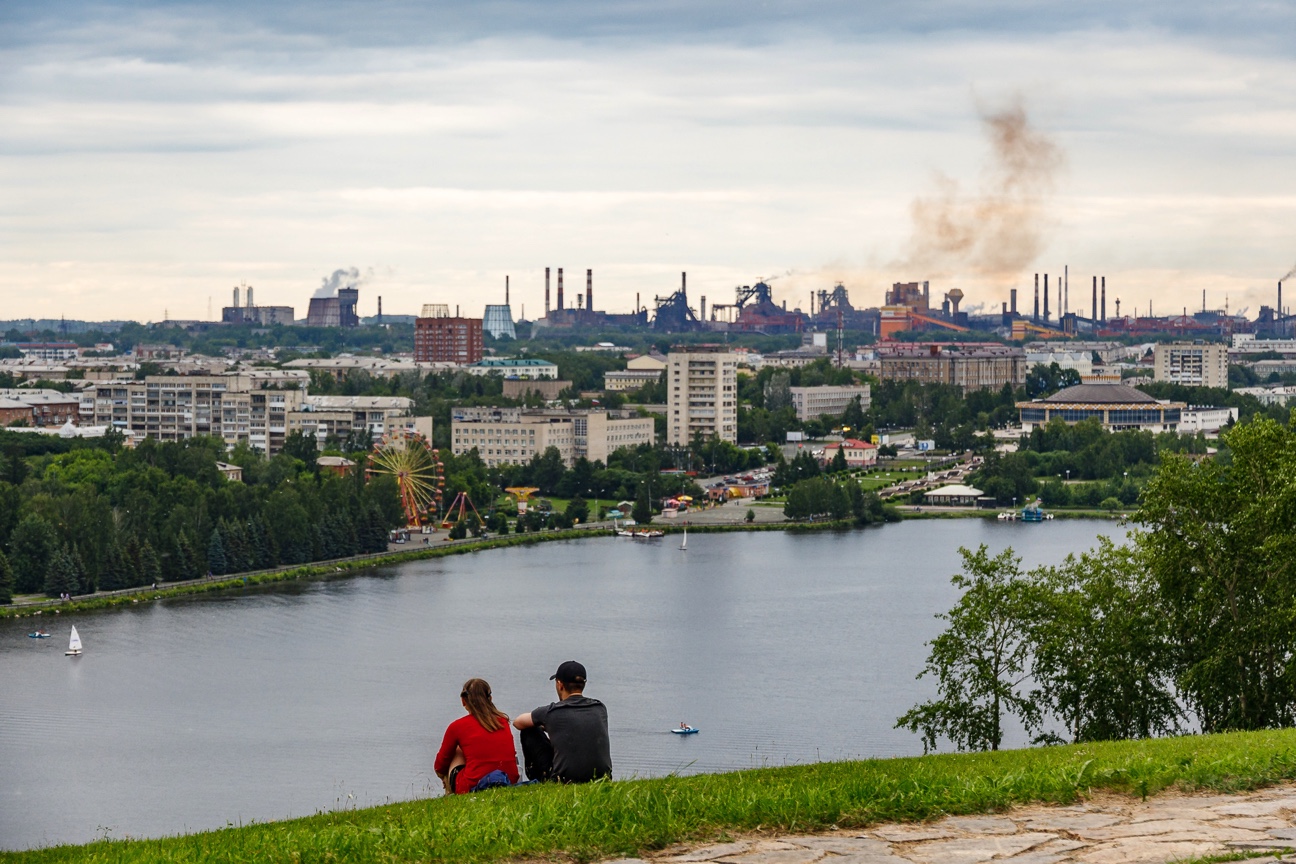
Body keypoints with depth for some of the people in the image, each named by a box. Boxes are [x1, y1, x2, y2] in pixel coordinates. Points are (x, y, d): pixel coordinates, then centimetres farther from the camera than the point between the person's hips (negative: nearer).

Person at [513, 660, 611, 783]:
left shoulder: (552, 712, -5)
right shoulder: (600, 709, 6)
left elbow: (518, 722, 14)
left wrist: (545, 725, 34)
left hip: (565, 780, -4)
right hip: (602, 778, 4)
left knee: (529, 732, 15)